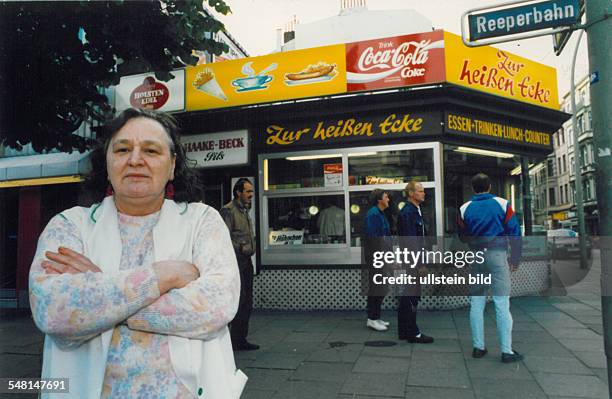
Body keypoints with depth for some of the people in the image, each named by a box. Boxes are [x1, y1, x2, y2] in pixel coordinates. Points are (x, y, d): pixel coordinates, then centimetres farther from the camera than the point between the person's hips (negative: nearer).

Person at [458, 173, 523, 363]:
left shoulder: (464, 208, 5)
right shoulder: (502, 204, -2)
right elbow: (514, 233, -2)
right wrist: (515, 259, 3)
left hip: (476, 256, 3)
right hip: (497, 254, -3)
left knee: (476, 302, 9)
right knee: (502, 303, 0)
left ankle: (478, 346, 15)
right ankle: (506, 350, 2)